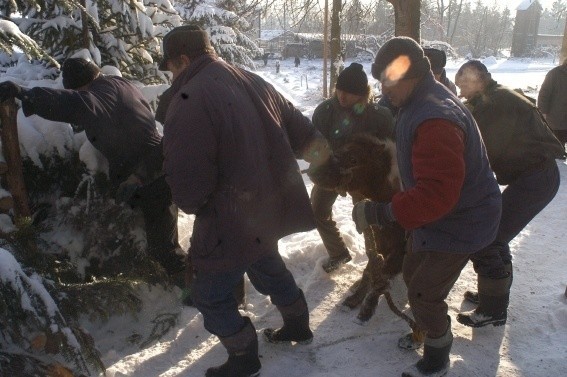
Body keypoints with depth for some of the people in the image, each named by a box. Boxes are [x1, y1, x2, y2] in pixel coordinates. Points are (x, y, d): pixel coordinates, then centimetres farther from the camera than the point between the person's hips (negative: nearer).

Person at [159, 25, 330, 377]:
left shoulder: (189, 101, -23)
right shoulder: (254, 83, 3)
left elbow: (187, 181, -24)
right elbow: (299, 129, 12)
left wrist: (191, 204, -2)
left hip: (232, 222, -8)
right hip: (271, 208, 9)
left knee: (211, 295, 13)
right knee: (267, 264, 32)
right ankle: (298, 325, 50)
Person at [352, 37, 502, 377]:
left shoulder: (434, 119, -32)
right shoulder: (424, 104, 3)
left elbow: (437, 193, -38)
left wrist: (378, 213, -37)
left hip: (461, 223, -10)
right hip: (442, 217, 10)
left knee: (424, 293, -1)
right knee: (413, 274, 20)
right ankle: (433, 332, 44)